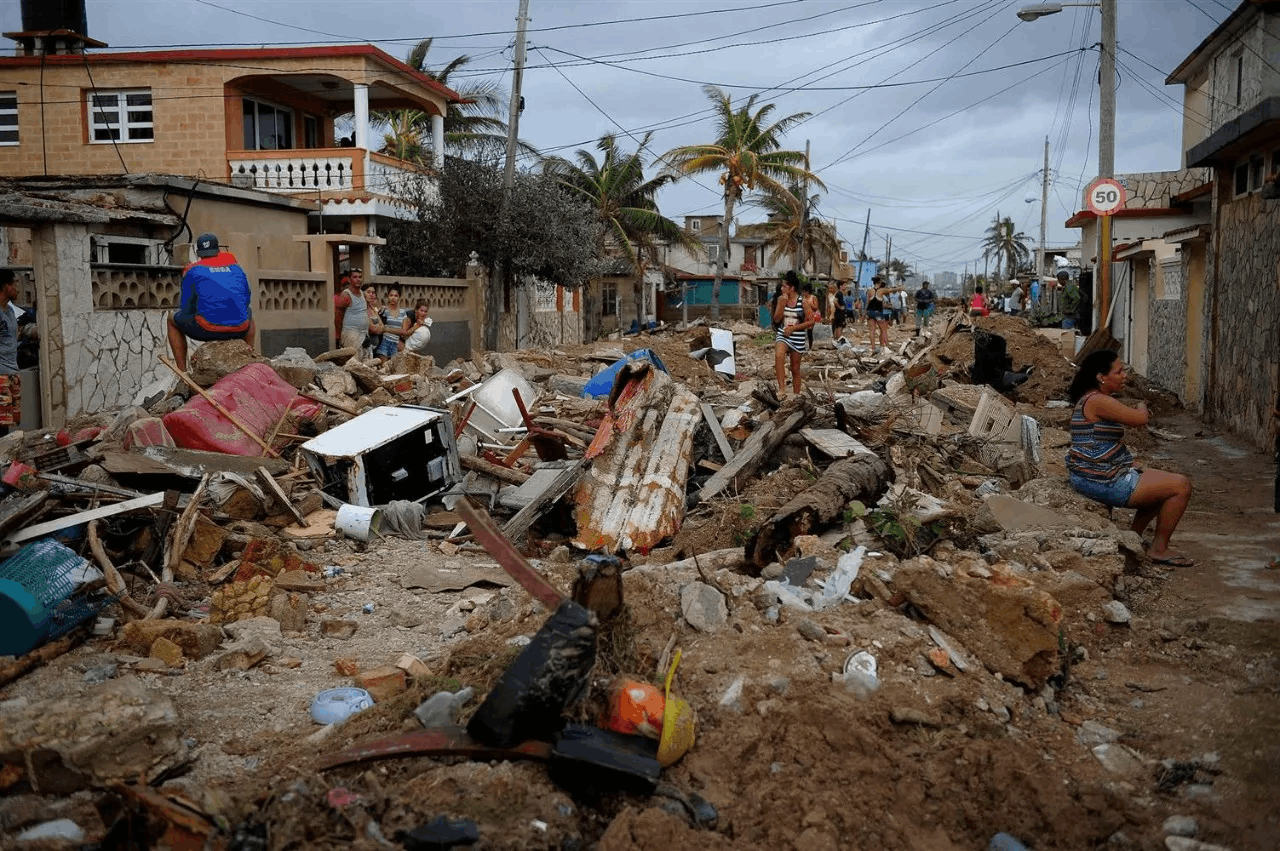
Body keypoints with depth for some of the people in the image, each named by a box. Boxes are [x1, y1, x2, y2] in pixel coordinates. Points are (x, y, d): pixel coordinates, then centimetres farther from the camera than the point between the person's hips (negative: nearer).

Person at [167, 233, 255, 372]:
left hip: (207, 329, -3)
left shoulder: (192, 270, 9)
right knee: (248, 311, 40)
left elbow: (186, 309, 9)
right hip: (239, 329, 3)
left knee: (173, 319, 28)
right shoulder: (236, 267, 18)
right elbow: (246, 299, 28)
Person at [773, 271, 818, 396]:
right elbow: (776, 319, -1)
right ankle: (782, 388, -32)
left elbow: (812, 321, -6)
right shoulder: (781, 299, 2)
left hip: (798, 338, -1)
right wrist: (782, 303, -13)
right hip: (782, 335, 1)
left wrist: (793, 328, -11)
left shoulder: (802, 302, -6)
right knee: (779, 355, -30)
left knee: (795, 369, 7)